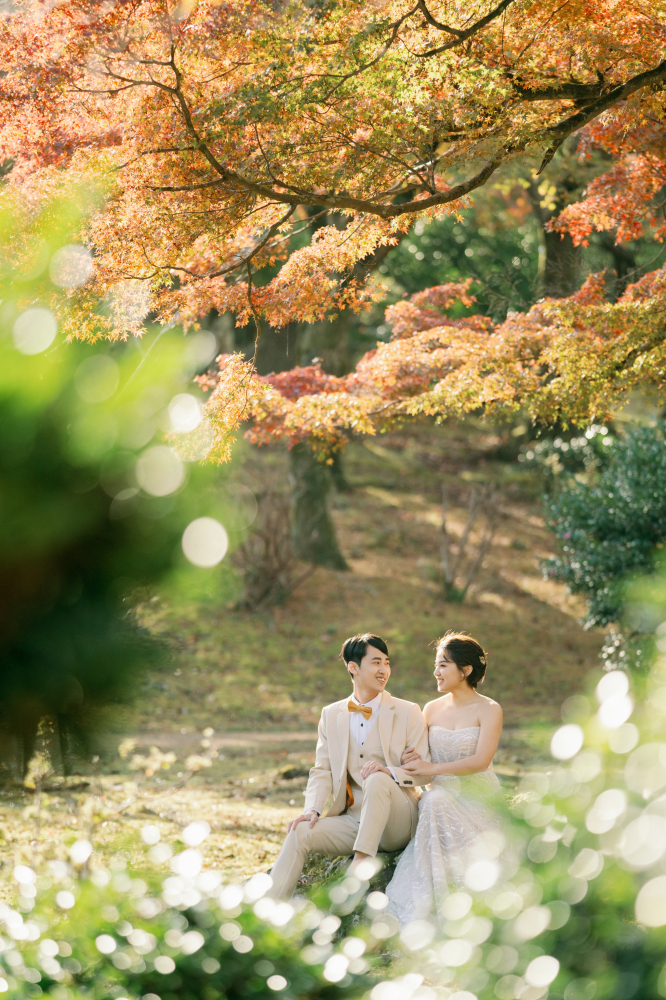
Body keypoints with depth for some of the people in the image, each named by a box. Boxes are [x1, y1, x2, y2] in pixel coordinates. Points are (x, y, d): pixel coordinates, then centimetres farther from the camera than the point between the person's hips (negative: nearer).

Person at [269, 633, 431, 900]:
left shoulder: (408, 713, 2)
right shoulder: (331, 715, 12)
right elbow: (322, 771, 9)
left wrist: (391, 772, -23)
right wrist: (312, 809, -11)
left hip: (397, 822, -3)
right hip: (351, 820, 3)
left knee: (376, 779, -33)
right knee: (300, 832, -21)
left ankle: (361, 863, -35)